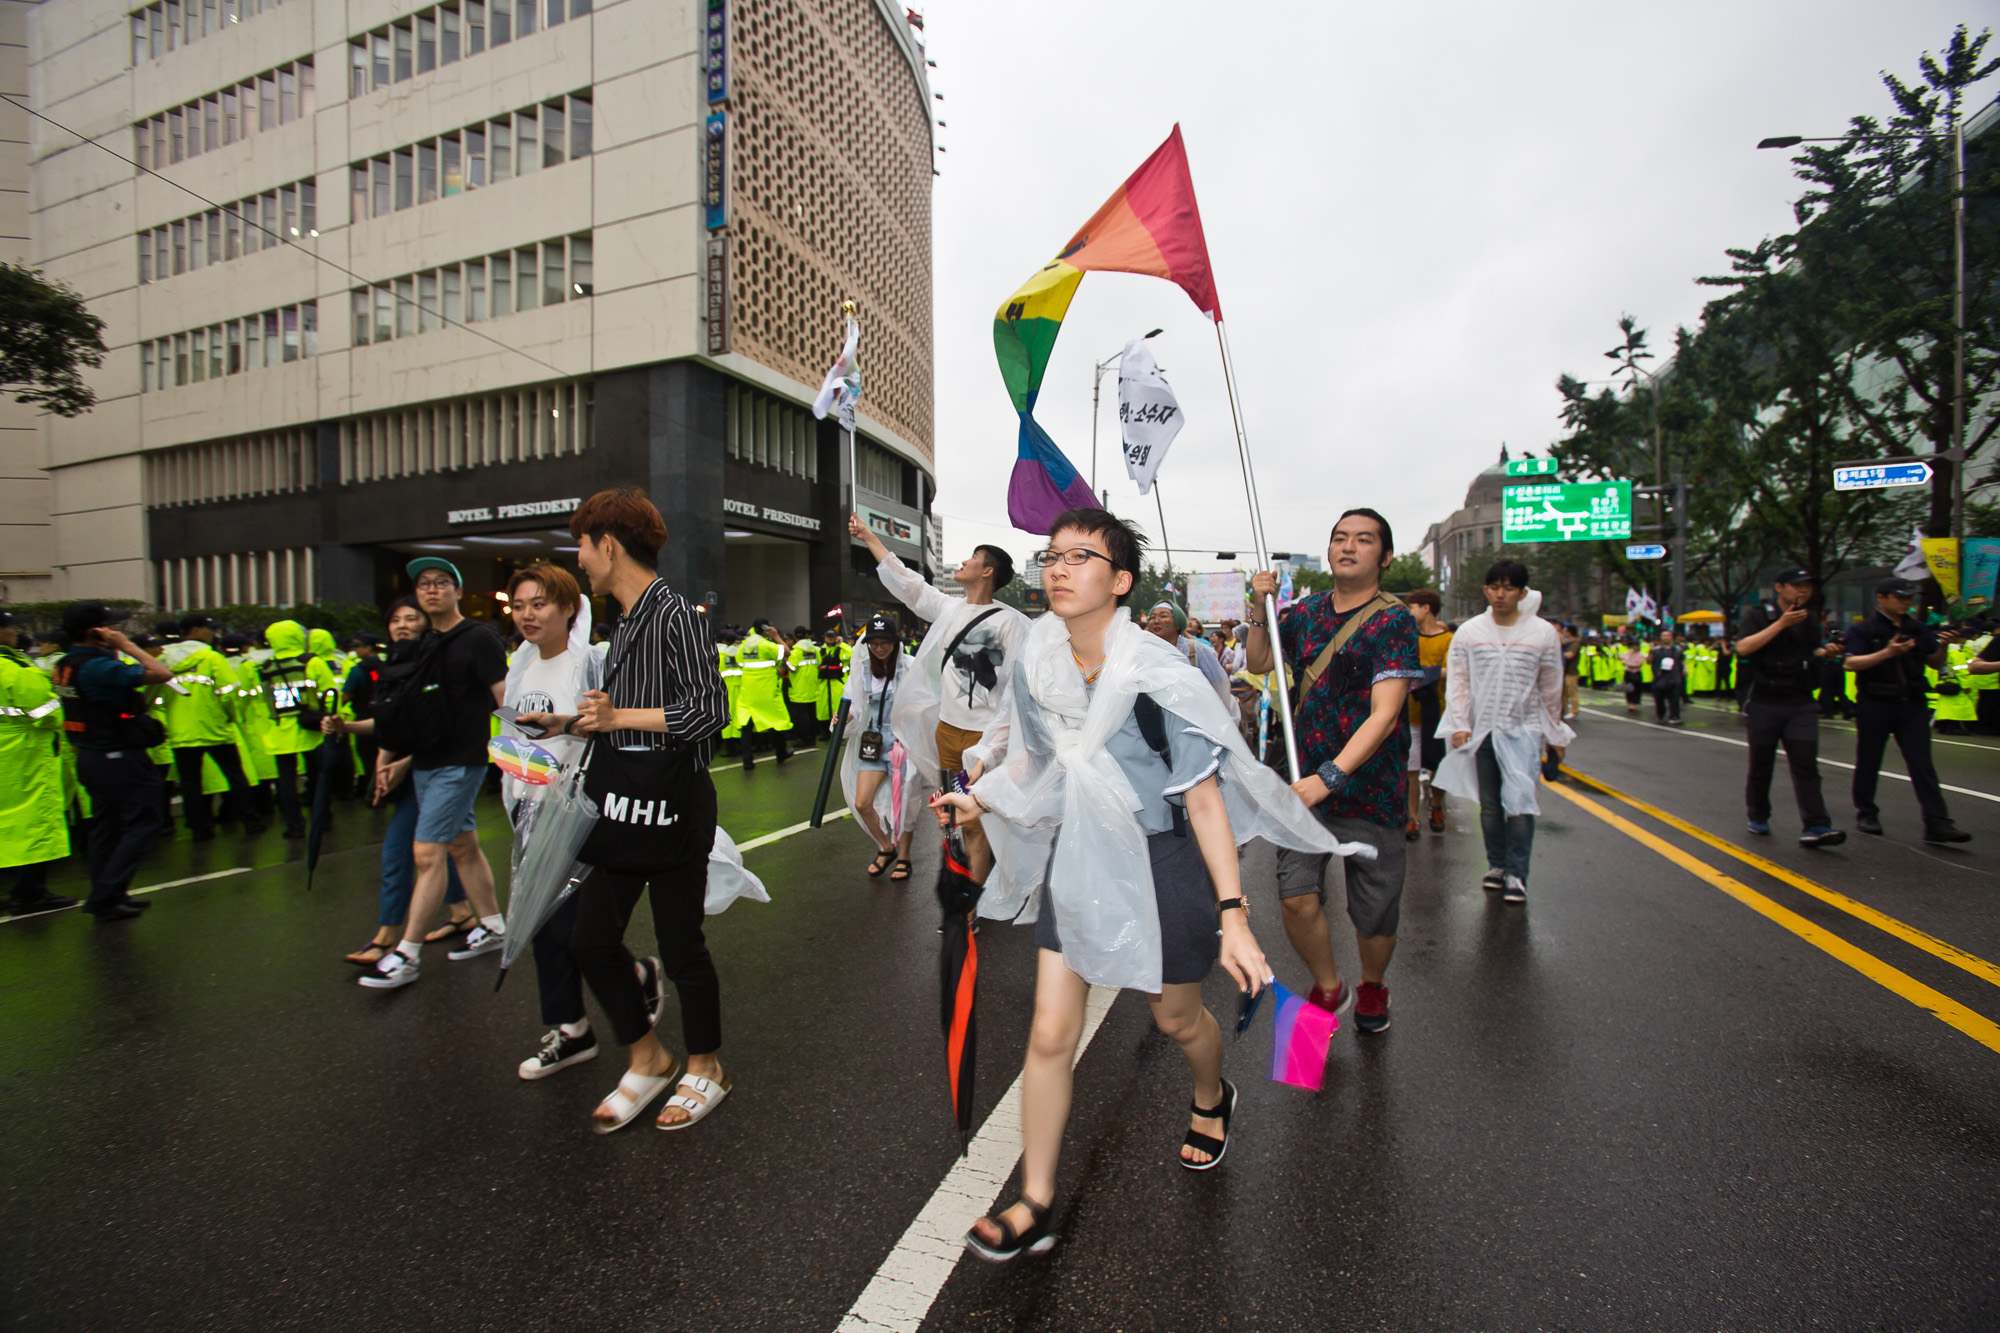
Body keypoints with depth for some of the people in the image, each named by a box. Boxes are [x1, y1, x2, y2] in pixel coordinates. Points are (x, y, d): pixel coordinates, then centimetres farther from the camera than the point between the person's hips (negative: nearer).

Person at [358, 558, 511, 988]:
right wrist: (402, 761, 10)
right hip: (428, 764, 8)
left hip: (460, 763, -8)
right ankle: (492, 928, 25)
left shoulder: (478, 639, -10)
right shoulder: (425, 648, 14)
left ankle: (406, 956, 1)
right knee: (463, 847, 14)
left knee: (428, 853, -7)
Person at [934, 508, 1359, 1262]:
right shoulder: (1033, 659, -8)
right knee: (1050, 1035, 3)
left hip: (1161, 861, -3)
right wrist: (979, 801, -1)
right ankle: (1035, 1209, 22)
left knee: (1177, 1018, 20)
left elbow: (1204, 795, -20)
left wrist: (1233, 915, -21)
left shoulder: (1157, 674, -23)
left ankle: (1211, 1099, 57)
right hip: (1077, 859, 4)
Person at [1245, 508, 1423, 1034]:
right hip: (1309, 779, 3)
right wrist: (1259, 611, 1)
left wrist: (1330, 776, -30)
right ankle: (1328, 988, 22)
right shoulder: (1306, 611, 5)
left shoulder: (1394, 620, -10)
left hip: (1371, 784, -3)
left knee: (1374, 911, 9)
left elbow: (1384, 715, -20)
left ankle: (1373, 986, 42)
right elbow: (1259, 663, 19)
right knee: (1297, 895, -7)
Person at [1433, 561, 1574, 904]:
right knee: (1489, 805, 10)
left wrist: (1555, 735, 12)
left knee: (1520, 801, -11)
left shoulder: (1543, 633, 1)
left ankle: (1517, 874, -1)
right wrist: (1459, 724, -5)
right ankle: (1496, 865, 24)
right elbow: (1458, 681, 3)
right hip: (1482, 730, 2)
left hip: (1524, 730, -2)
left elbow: (1551, 688, 7)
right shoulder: (1469, 632, 3)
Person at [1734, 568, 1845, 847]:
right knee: (1761, 764, 6)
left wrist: (1826, 652, 3)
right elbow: (1743, 647, -19)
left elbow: (1813, 652, 25)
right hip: (1764, 703, -4)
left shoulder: (1809, 620, 15)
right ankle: (1758, 818, 21)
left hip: (1801, 704, 4)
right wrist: (1781, 623, -21)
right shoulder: (1758, 615, -3)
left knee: (1806, 764, -6)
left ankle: (1816, 827, -10)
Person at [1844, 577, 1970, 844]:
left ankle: (1937, 824, -3)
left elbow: (1935, 664, 14)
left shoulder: (1919, 630, 11)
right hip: (1875, 705, -3)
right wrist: (1887, 653, -26)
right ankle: (1866, 814, 20)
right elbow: (1852, 663, -14)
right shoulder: (1863, 631, -3)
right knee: (1868, 762, 7)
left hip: (1913, 705, 3)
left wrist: (1943, 646, -5)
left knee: (1922, 764, -1)